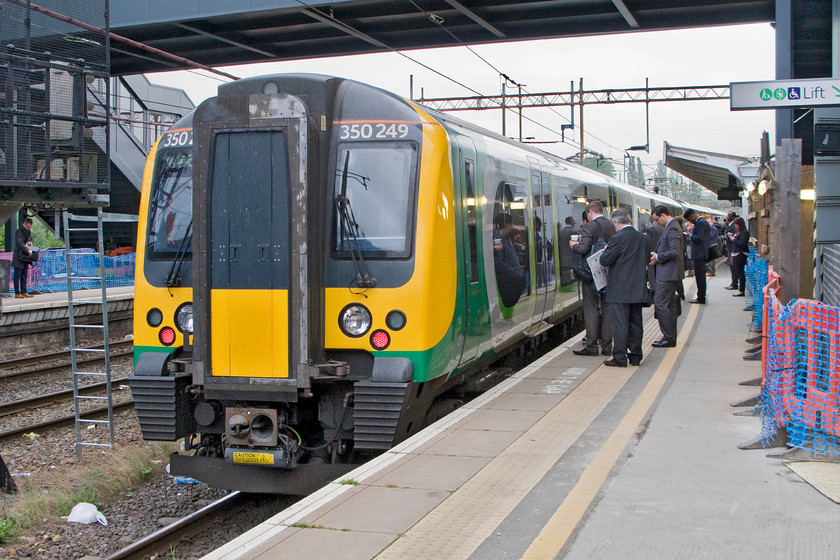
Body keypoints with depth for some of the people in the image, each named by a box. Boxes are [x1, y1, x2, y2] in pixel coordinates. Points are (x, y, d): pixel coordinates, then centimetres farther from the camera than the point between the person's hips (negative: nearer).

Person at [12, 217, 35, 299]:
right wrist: (28, 250, -29)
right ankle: (17, 293, -5)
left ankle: (24, 292, 12)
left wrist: (30, 242, 6)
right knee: (17, 275, -5)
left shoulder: (29, 231, 12)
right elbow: (19, 243, -24)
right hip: (18, 257, -8)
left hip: (26, 257, 8)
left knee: (24, 275, 9)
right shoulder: (18, 232, -13)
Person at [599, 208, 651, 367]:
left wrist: (605, 250, 4)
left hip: (619, 290, -6)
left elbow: (605, 261, -14)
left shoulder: (617, 239, -15)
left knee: (620, 324, -2)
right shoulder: (644, 238, 5)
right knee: (635, 323, 12)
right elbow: (647, 260, 13)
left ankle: (619, 357, -1)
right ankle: (635, 356, 17)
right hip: (638, 289, 6)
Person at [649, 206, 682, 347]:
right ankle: (671, 338, 18)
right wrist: (656, 255, 11)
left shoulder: (672, 228, -17)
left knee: (660, 304, -10)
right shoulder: (672, 226, 16)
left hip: (668, 273, -11)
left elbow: (674, 252, -24)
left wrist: (658, 257, -14)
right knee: (670, 305, 13)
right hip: (670, 273, 11)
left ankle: (668, 337, -7)